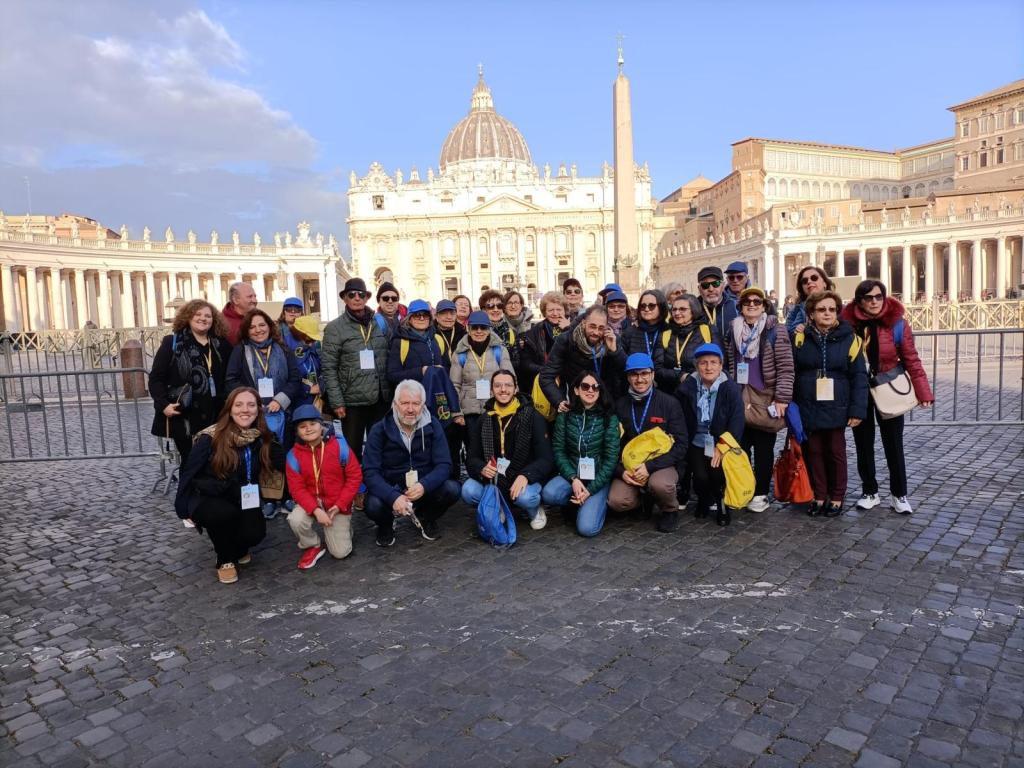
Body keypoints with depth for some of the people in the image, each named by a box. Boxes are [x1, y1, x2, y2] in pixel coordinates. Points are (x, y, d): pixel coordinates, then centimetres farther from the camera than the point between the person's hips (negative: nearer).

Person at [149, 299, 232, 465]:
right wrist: (163, 404, -14)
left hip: (215, 417, 3)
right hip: (183, 417, -3)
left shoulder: (221, 345, 10)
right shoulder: (173, 343, 1)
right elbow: (156, 378, -2)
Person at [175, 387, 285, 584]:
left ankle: (237, 548, 16)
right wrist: (183, 510, -6)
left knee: (255, 534, -23)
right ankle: (225, 560, -5)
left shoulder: (262, 440, -5)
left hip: (243, 502, 3)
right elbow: (189, 472, -9)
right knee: (225, 514, -35)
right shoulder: (211, 438, -16)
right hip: (207, 500, -3)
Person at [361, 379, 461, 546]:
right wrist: (393, 497, -34)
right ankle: (386, 523, 7)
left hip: (423, 488, 2)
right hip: (390, 489, -2)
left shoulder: (432, 427, -7)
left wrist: (424, 485, -31)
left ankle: (425, 517, 10)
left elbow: (444, 465, -11)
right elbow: (370, 472, -18)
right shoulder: (379, 430, -12)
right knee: (374, 505, -32)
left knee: (452, 489, -24)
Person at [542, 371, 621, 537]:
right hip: (572, 474, 2)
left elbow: (611, 458, -8)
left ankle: (599, 502, 12)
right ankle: (580, 503, 2)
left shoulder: (610, 418, -5)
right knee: (548, 494, -30)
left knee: (586, 528, -22)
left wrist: (591, 489, -15)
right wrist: (573, 479, -17)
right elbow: (558, 450, -2)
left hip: (599, 478, -2)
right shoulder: (565, 416, 1)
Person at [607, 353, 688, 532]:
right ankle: (643, 497, 11)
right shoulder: (620, 405, 4)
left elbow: (680, 445, -8)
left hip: (662, 465, -2)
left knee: (660, 484, -36)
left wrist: (650, 466, -19)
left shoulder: (669, 403, -4)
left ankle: (670, 510, 1)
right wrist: (621, 471, -12)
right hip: (629, 466, 2)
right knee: (616, 501, -24)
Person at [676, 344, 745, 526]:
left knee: (718, 475, -21)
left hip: (722, 444, -1)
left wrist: (722, 448, -17)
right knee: (700, 477, -17)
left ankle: (722, 504, 11)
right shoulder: (687, 387, -2)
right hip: (697, 444, 1)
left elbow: (737, 422, -10)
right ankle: (704, 501, 18)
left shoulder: (730, 388, -5)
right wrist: (682, 446, -6)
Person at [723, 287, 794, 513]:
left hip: (765, 399, -4)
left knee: (763, 448, 4)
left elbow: (785, 367, -8)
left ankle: (761, 494, 14)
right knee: (740, 446, 7)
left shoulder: (775, 329, -4)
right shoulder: (733, 330, 10)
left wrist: (782, 398, -14)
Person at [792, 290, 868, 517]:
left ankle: (836, 498, 25)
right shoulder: (801, 337, -1)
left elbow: (859, 376, -5)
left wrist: (857, 409, -11)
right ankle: (819, 496, 25)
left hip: (836, 408, -1)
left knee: (836, 452, 10)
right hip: (808, 408, 1)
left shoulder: (848, 338, -4)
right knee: (814, 452, 11)